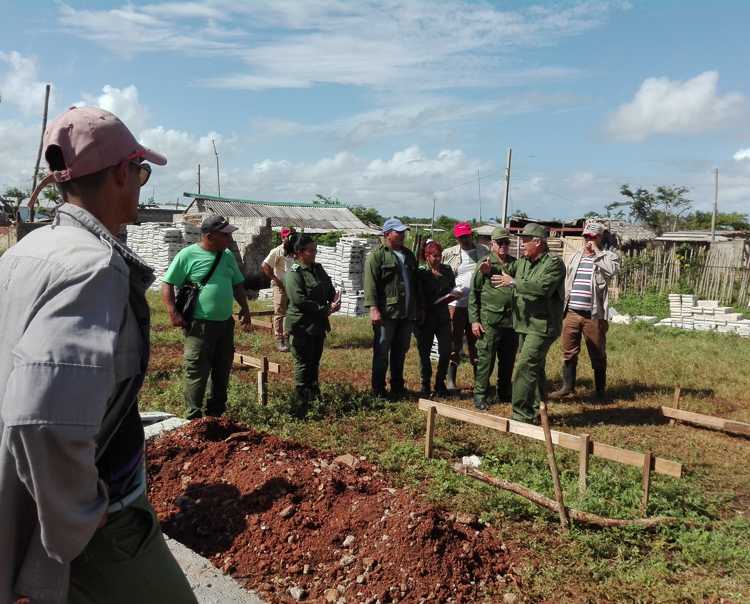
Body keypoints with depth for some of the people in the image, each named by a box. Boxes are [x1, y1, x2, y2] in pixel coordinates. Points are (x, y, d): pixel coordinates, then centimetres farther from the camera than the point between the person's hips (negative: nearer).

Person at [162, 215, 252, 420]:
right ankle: (194, 418, 10)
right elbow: (167, 284, -8)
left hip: (225, 323, 7)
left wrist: (244, 308, 14)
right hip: (200, 325, -7)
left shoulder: (227, 255, 10)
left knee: (222, 371, 14)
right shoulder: (188, 255, -9)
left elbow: (237, 284, 21)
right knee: (197, 373, -2)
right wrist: (173, 312, -17)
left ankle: (216, 413, 29)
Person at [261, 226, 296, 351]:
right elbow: (264, 266, -15)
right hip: (280, 286, -6)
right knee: (279, 314, -1)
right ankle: (279, 341, 3)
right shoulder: (277, 251, -10)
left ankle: (287, 338, 23)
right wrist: (276, 280, -15)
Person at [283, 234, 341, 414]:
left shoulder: (318, 268, 11)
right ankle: (302, 404, 8)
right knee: (303, 364, 0)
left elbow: (329, 288, 15)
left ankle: (315, 396, 28)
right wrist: (325, 310, -21)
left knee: (314, 363, 16)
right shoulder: (293, 273, -14)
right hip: (301, 326, -8)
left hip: (318, 324, 8)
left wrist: (334, 300, -8)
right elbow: (300, 300, -22)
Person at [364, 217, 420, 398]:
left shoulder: (408, 254, 17)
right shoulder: (376, 255, -5)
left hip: (407, 313, 7)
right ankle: (378, 390, 9)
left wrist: (419, 306, 20)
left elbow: (415, 282, 23)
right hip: (386, 313, -7)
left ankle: (397, 387, 26)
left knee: (401, 351, 14)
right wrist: (373, 308, -21)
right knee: (382, 352, 0)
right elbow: (370, 283, -13)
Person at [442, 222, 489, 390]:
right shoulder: (449, 254, 2)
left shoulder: (484, 252, 4)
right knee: (454, 343, 5)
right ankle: (451, 381, 15)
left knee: (476, 343, 10)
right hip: (456, 304, -1)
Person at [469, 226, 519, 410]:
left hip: (511, 321, 4)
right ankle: (480, 395, 8)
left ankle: (504, 393, 27)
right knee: (486, 359, -2)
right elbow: (474, 293, 0)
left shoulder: (515, 264, 9)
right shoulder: (484, 264, 0)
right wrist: (474, 320, -6)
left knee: (508, 360, 13)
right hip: (490, 321, -4)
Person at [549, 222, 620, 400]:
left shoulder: (607, 257, 0)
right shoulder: (576, 257, 16)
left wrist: (597, 252, -14)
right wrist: (562, 307, 14)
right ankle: (567, 386, 21)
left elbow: (612, 270, -24)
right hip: (571, 313, 5)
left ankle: (600, 390, 16)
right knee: (569, 352, 10)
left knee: (597, 355, 4)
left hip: (593, 315, -5)